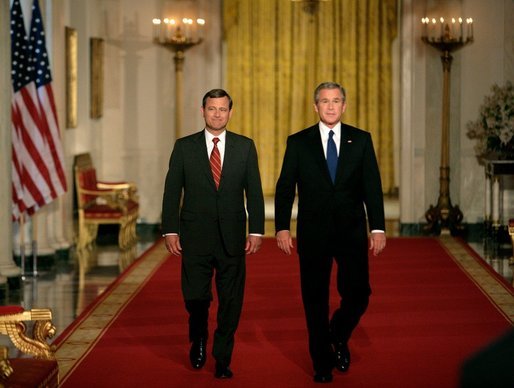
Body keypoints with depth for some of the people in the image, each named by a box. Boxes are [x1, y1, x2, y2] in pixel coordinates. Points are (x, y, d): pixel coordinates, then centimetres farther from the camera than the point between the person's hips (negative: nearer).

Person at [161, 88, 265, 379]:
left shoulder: (245, 147, 6)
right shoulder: (184, 147, 4)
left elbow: (254, 192, 5)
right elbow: (172, 192, 3)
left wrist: (256, 231, -2)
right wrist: (170, 230, -4)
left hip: (232, 237, 1)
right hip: (195, 236, -1)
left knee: (231, 301, 3)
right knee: (195, 297, 0)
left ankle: (223, 360, 16)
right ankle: (199, 339, 31)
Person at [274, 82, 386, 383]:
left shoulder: (361, 140, 5)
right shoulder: (298, 142, 3)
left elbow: (373, 186, 1)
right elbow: (285, 188, 1)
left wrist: (378, 227, -7)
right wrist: (282, 227, -8)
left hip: (352, 232, 0)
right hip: (313, 233, 0)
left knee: (358, 294, -4)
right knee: (315, 301, 5)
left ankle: (339, 336, 26)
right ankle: (322, 363, 18)